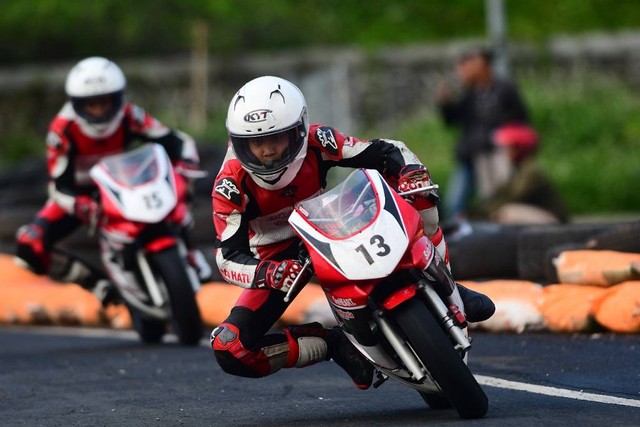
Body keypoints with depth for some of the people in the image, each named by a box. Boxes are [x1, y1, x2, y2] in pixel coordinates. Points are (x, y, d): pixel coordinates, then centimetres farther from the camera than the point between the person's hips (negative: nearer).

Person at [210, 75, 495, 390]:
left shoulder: (316, 142, -23)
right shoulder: (231, 186, -27)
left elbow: (388, 152, -16)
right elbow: (227, 255, -26)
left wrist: (412, 177, -39)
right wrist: (268, 273, -47)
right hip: (278, 257, -1)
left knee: (419, 204, -20)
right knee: (228, 349, -24)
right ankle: (330, 343, -8)